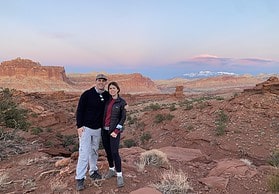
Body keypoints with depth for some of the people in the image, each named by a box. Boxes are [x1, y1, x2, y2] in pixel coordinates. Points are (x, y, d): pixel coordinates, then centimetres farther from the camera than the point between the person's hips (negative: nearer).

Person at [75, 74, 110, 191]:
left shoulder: (107, 96, 1)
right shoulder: (87, 94, -12)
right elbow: (79, 110, -10)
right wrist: (79, 126, -14)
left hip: (98, 129, 5)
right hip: (86, 128, -5)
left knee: (94, 151, 17)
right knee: (84, 153, -6)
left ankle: (93, 171, 33)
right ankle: (79, 178, 3)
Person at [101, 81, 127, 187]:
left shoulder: (122, 102, -6)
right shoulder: (107, 100, 8)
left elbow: (123, 118, -8)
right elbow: (103, 114, 15)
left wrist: (116, 131, -14)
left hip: (114, 130, -5)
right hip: (104, 130, 5)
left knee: (114, 152, -9)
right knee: (108, 151, 13)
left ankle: (119, 175, 2)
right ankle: (111, 170, 31)